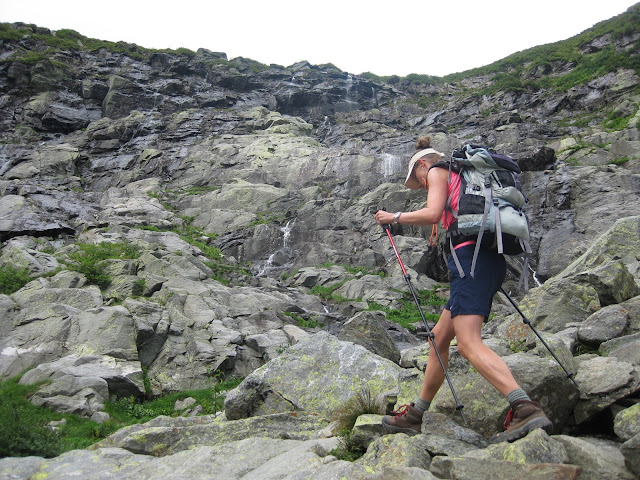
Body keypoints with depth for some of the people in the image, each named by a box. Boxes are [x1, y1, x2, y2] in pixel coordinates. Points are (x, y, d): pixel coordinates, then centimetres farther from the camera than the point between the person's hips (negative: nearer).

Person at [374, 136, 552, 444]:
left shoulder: (437, 170, 7)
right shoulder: (461, 176, 32)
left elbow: (432, 214, -10)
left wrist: (394, 218, 2)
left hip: (470, 256, -9)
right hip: (491, 260, 9)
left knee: (468, 343, -19)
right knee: (439, 337, 12)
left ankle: (526, 409, -31)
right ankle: (415, 415, 19)